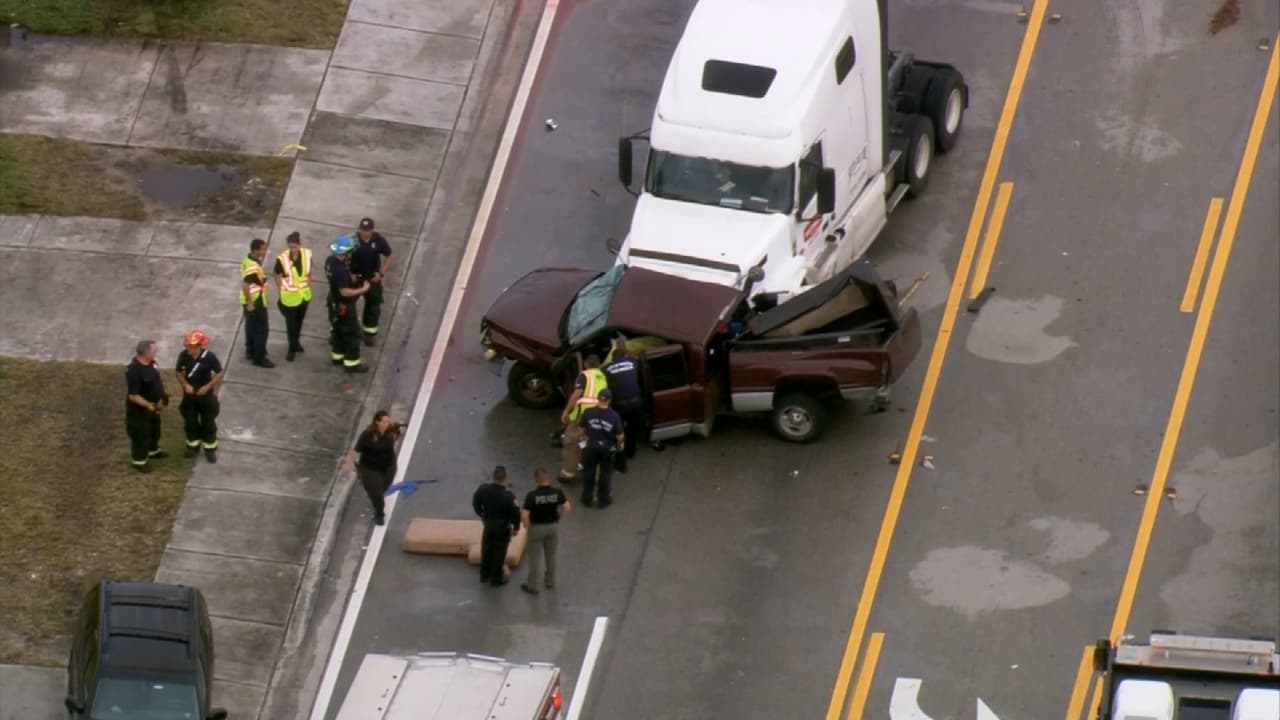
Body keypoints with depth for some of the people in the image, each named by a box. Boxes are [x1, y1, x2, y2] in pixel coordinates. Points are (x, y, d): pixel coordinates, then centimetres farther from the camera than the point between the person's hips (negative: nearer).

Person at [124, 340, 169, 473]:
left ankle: (153, 451, 52)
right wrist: (149, 405, -32)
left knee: (154, 429, 28)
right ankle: (139, 461, 27)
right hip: (139, 409, -9)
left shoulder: (151, 363, -7)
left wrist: (163, 394, 7)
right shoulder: (134, 371, -35)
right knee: (141, 434, 9)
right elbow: (133, 396, -31)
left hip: (153, 406, 9)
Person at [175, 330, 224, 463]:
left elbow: (219, 373, -11)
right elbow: (178, 371, -1)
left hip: (206, 394, -2)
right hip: (189, 394, 2)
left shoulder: (209, 357, -23)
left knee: (208, 423, 9)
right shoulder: (184, 355, -17)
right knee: (190, 422, 15)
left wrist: (208, 387, -18)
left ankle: (210, 449, 22)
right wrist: (185, 385, -15)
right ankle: (193, 446, 34)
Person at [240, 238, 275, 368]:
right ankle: (259, 358, 6)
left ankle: (251, 352, 37)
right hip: (255, 302, -10)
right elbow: (245, 285, -32)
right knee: (262, 329, 0)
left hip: (252, 301, 10)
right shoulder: (253, 266, -28)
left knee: (252, 327, 23)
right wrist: (250, 303, -25)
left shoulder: (249, 260, 3)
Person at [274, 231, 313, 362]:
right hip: (289, 297, -4)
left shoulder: (307, 255, -12)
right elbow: (278, 277, -10)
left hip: (304, 296, 4)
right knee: (290, 324, 5)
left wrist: (308, 287, 7)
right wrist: (282, 293, -8)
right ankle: (292, 349, 22)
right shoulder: (282, 259, -22)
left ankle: (296, 341, 46)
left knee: (299, 321, 24)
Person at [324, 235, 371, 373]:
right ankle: (351, 363, 19)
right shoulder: (341, 270, -36)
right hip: (343, 305, -9)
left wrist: (350, 278, 5)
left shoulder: (330, 260, -8)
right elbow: (345, 292, -32)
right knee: (352, 333, 8)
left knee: (337, 329, 26)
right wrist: (362, 289, -22)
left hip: (334, 301, 9)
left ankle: (337, 355, 42)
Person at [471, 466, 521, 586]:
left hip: (488, 523, 4)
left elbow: (475, 503, 1)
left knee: (486, 549, 23)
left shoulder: (483, 489, -17)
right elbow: (515, 512, -20)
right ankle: (496, 578, 26)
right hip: (503, 527, -4)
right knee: (499, 552, 13)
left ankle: (484, 574, 39)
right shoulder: (508, 496, -30)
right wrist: (516, 527, -2)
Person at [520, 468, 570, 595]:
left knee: (535, 557, 11)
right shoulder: (557, 492, -14)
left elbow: (524, 515, -26)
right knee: (551, 555, 22)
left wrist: (527, 527, -7)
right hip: (553, 526, 4)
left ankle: (533, 585, 20)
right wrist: (559, 519, 3)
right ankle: (550, 581, 36)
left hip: (536, 527, -4)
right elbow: (567, 507, -13)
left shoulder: (532, 495, -24)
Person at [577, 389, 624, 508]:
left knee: (589, 473, 18)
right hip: (607, 448, -1)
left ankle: (587, 499, 28)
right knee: (605, 474, 16)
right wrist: (619, 445, 9)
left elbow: (581, 429, -5)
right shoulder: (614, 416, -18)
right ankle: (603, 500, 24)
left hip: (591, 446, 1)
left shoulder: (588, 412, -14)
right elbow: (619, 436, -13)